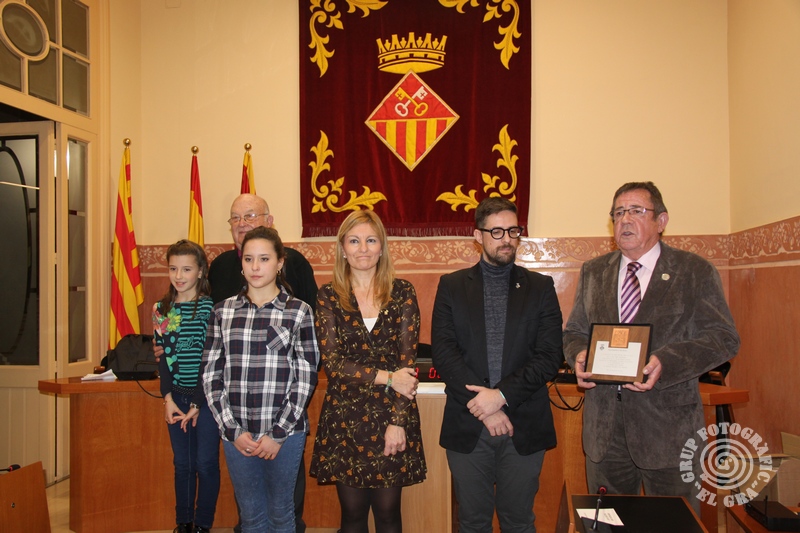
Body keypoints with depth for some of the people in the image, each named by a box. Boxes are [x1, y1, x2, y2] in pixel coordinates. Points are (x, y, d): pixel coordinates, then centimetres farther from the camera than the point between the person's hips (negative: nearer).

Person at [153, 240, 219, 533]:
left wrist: (198, 402, -11)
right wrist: (168, 398, -5)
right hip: (176, 396, 4)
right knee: (182, 463, 13)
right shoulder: (161, 308, 6)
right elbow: (162, 356, 4)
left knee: (205, 462, 4)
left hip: (206, 396, -4)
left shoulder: (210, 307, -8)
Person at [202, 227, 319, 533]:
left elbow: (306, 377, -4)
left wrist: (278, 433, -8)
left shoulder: (298, 311, -2)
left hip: (284, 433, -2)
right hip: (236, 434, 2)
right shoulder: (223, 312, 4)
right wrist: (233, 430, -4)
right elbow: (211, 375, 3)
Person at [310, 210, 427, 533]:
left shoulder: (403, 293, 0)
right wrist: (386, 378, -14)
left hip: (393, 416, 0)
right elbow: (331, 362, -7)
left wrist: (398, 421, -10)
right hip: (345, 419, 0)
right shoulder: (328, 297, 0)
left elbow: (408, 359, -4)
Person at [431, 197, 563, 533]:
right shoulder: (451, 286, 4)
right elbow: (443, 352, -5)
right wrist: (482, 406, -13)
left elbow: (550, 355, -4)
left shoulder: (540, 287, 5)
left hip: (524, 426, 0)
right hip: (467, 426, 0)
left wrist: (502, 395, -15)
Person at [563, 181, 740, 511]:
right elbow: (574, 331, 14)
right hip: (604, 425, 3)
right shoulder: (593, 272, 10)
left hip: (668, 425, -3)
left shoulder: (695, 272, -1)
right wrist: (578, 355, -10)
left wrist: (665, 363, -22)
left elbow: (724, 338, -6)